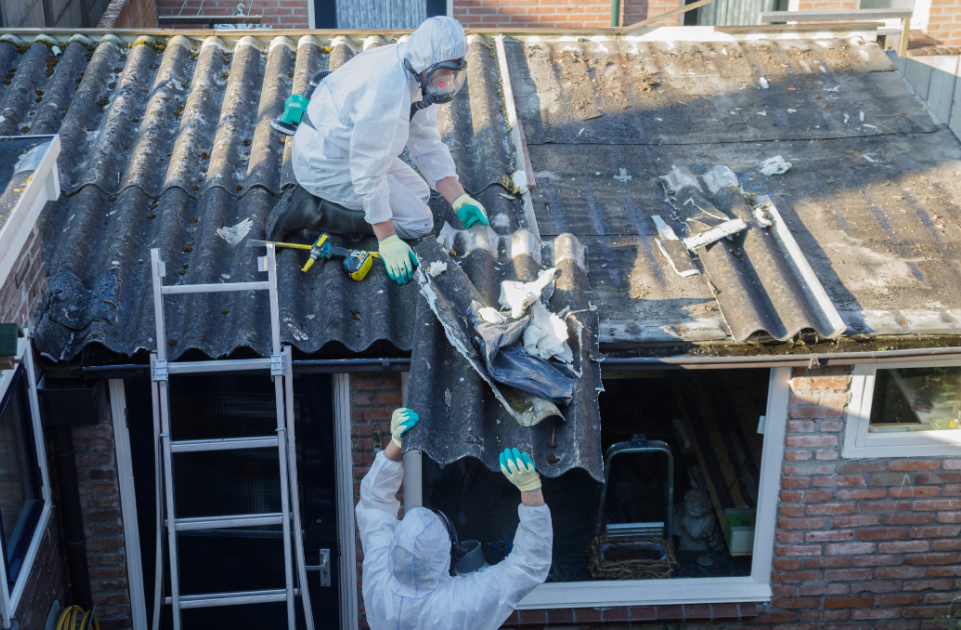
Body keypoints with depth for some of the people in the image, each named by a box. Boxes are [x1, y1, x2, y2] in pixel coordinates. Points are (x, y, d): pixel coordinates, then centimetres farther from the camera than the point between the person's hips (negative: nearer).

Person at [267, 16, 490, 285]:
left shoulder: (420, 78, -4)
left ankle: (315, 192, 15)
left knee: (419, 192, 22)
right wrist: (388, 240, -26)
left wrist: (460, 200, -7)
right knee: (418, 222, -6)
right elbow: (369, 172, -28)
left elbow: (428, 146, 2)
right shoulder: (387, 91, -33)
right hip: (327, 166, -9)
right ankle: (310, 209, -9)